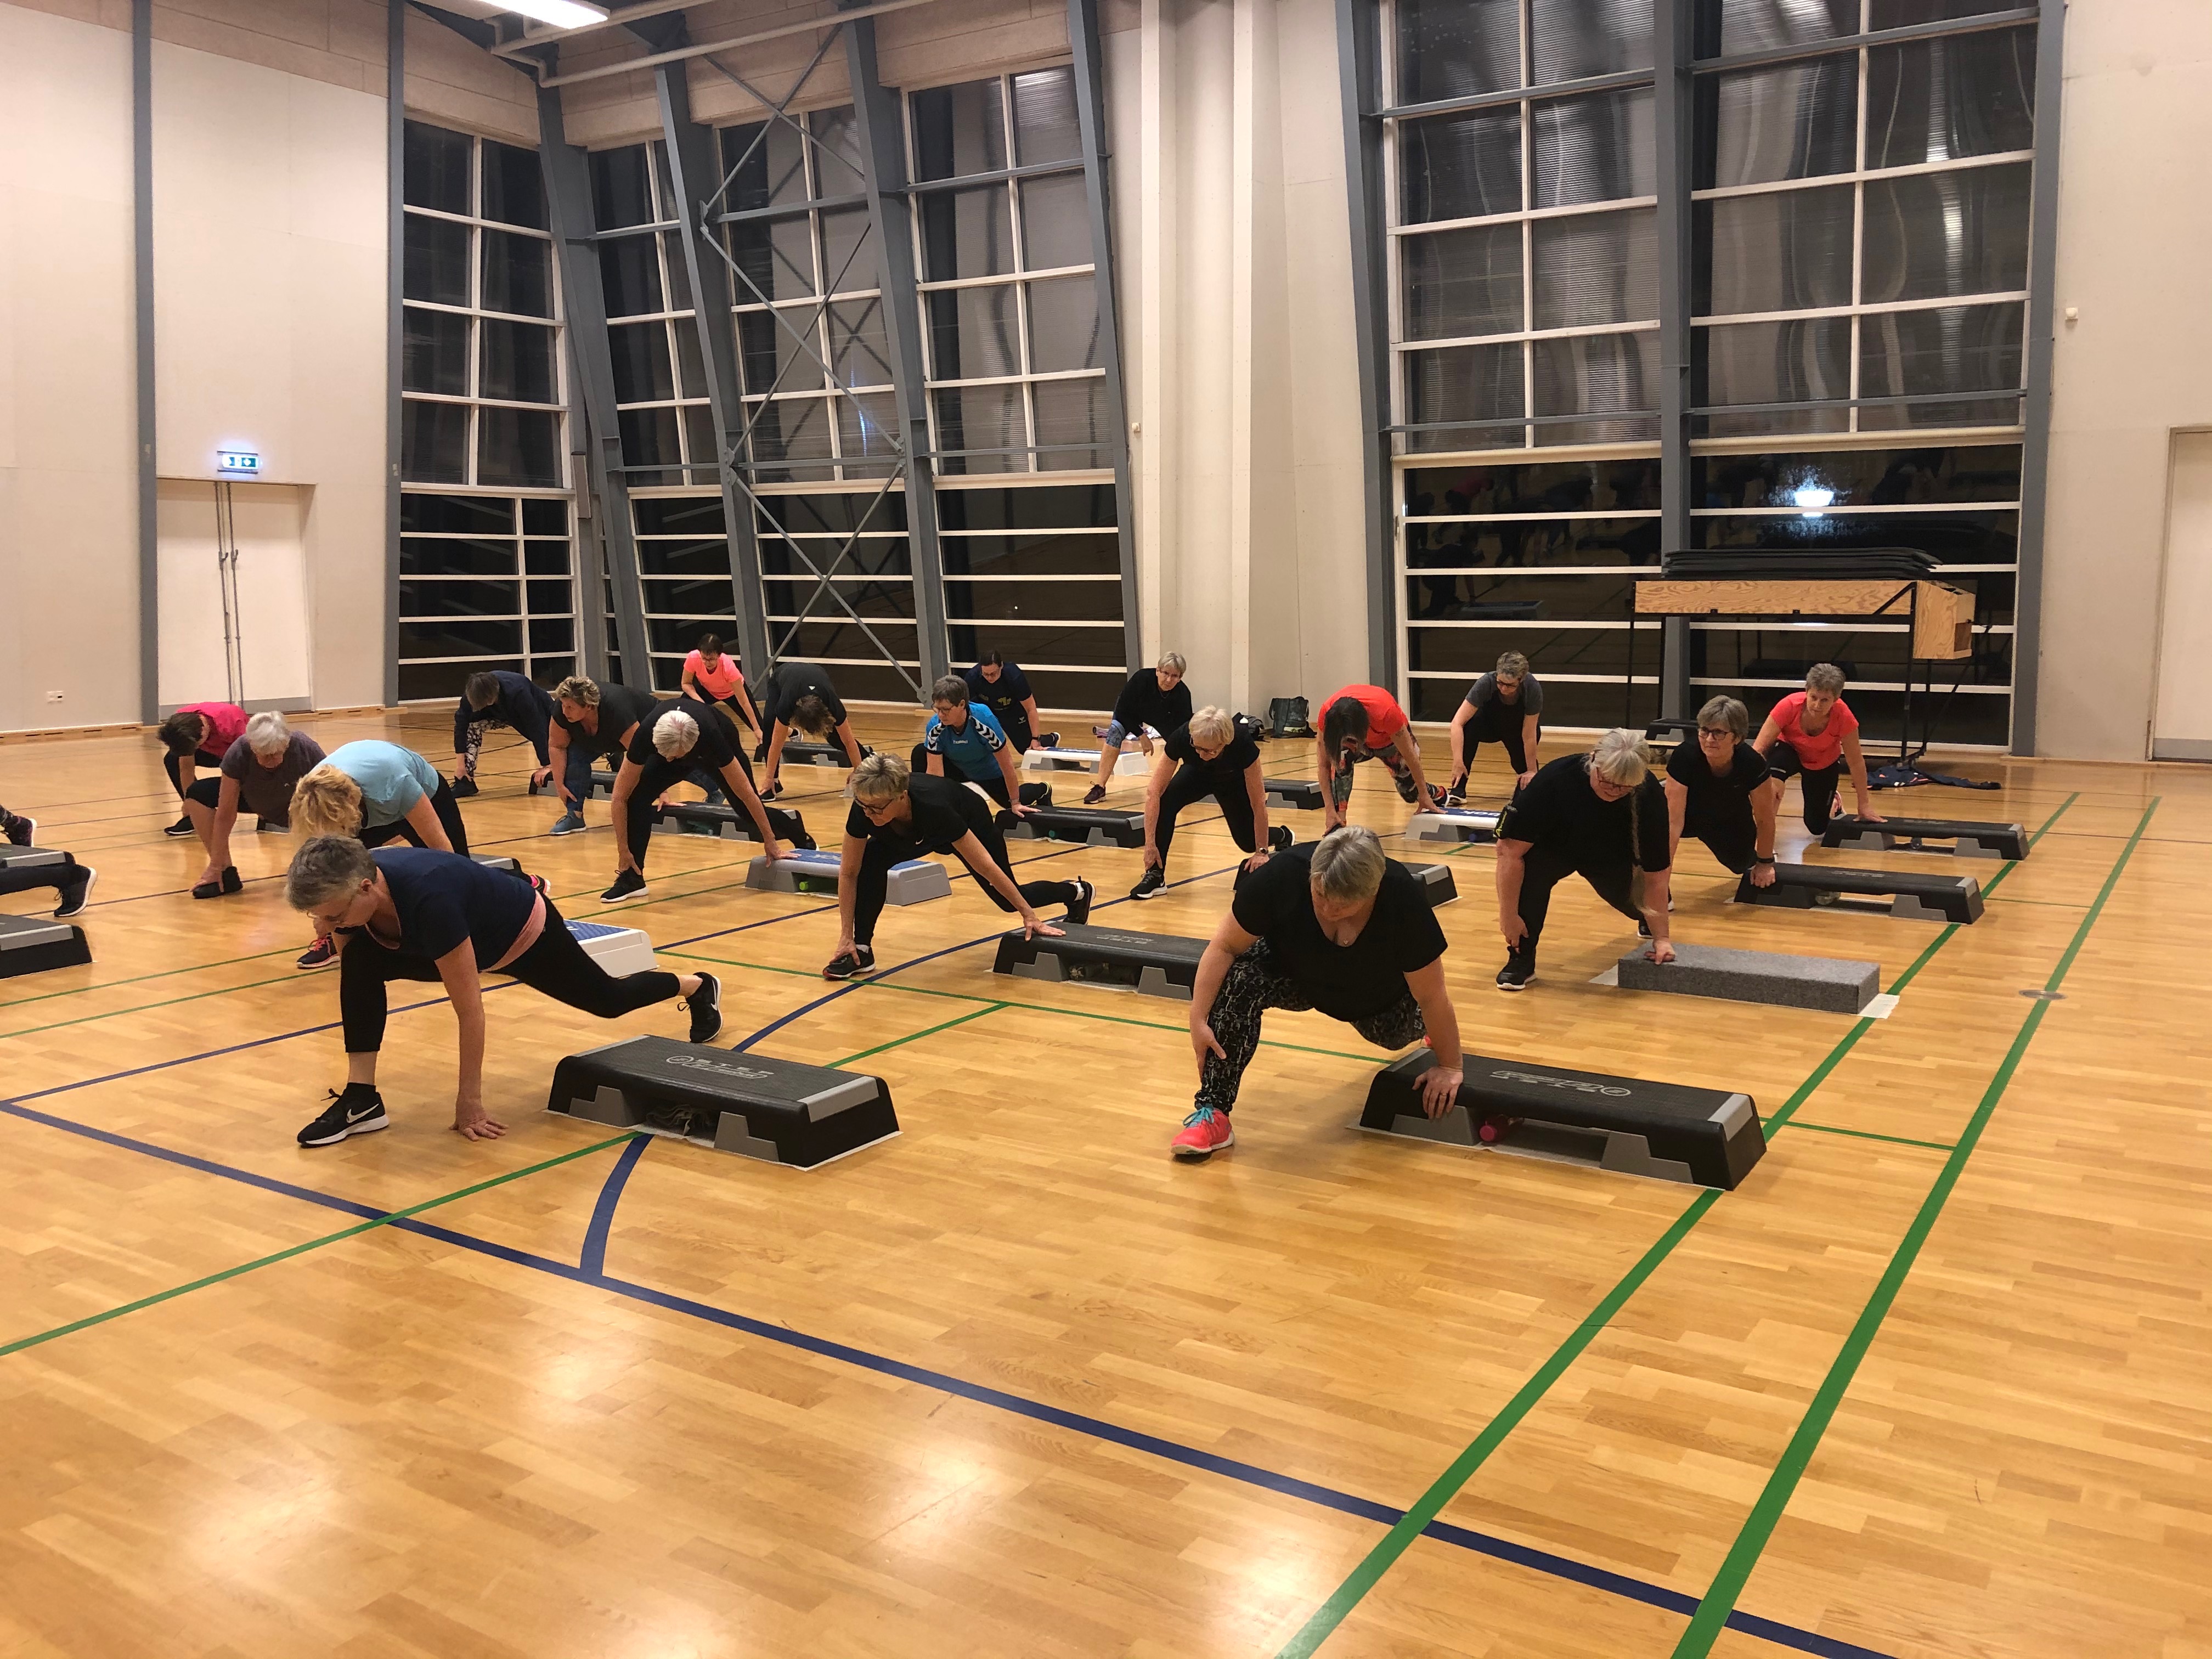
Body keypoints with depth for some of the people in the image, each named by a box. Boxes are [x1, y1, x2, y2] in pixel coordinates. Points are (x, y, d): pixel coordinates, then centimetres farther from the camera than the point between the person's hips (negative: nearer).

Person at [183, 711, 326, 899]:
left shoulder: (308, 751, -36)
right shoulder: (238, 755, -32)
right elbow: (225, 815, -27)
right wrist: (215, 867, -24)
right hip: (256, 801, 1)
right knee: (196, 795, -19)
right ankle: (226, 874, -12)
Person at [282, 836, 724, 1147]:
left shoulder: (426, 899, -46)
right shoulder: (352, 891, -26)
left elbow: (469, 1009, -38)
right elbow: (352, 985, -10)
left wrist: (470, 1100, -31)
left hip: (526, 932, -6)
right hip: (476, 938, 6)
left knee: (607, 999, 19)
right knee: (360, 962, -19)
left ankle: (699, 987, 49)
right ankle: (362, 1097, -11)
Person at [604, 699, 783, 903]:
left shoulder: (711, 735, -45)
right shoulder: (645, 734, -42)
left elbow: (746, 793, -34)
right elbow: (621, 796, -32)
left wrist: (770, 841, -27)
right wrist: (623, 851, -31)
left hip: (713, 754, -1)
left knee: (747, 809, 7)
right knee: (637, 797, -23)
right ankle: (631, 878, -15)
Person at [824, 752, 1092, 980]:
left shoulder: (933, 808, -46)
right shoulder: (865, 810, -36)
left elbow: (986, 866, -37)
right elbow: (848, 873, -23)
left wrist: (1029, 915, -29)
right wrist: (846, 936, -25)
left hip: (971, 821, -3)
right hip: (921, 836, 3)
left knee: (1008, 901, 11)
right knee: (871, 860, -23)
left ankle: (1077, 892, 39)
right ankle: (861, 950, -10)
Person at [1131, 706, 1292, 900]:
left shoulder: (1242, 744, -42)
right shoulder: (1180, 738, -39)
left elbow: (1258, 804, -32)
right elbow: (1154, 793, -35)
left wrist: (1262, 851, -26)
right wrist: (1150, 843, -39)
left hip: (1234, 780, -1)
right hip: (1197, 774, 1)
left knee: (1249, 842, 3)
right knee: (1165, 801, -28)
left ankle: (1283, 836, 40)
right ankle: (1155, 874, -17)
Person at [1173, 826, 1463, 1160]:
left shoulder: (1403, 899, -36)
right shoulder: (1283, 875, -36)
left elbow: (1431, 995, -23)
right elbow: (1224, 946, -23)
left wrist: (1449, 1067, -14)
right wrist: (1198, 1018, -28)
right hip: (1294, 974, -1)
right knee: (1237, 980, -27)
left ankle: (1426, 1027, 47)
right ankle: (1212, 1113, -21)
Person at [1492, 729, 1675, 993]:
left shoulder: (1649, 796, -29)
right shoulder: (1554, 779, -36)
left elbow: (1655, 874, -19)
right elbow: (1510, 851, -33)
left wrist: (1662, 937, -17)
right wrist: (1508, 915, -31)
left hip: (1613, 858, 4)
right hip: (1554, 850, -4)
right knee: (1530, 868, -32)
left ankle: (1648, 919, 31)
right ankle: (1521, 958, -15)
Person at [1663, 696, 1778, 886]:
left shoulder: (1753, 764, -33)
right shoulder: (1684, 756, -36)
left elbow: (1765, 819, -16)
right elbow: (1674, 821, -34)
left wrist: (1765, 863, -5)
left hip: (1731, 820, 2)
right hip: (1690, 814, -2)